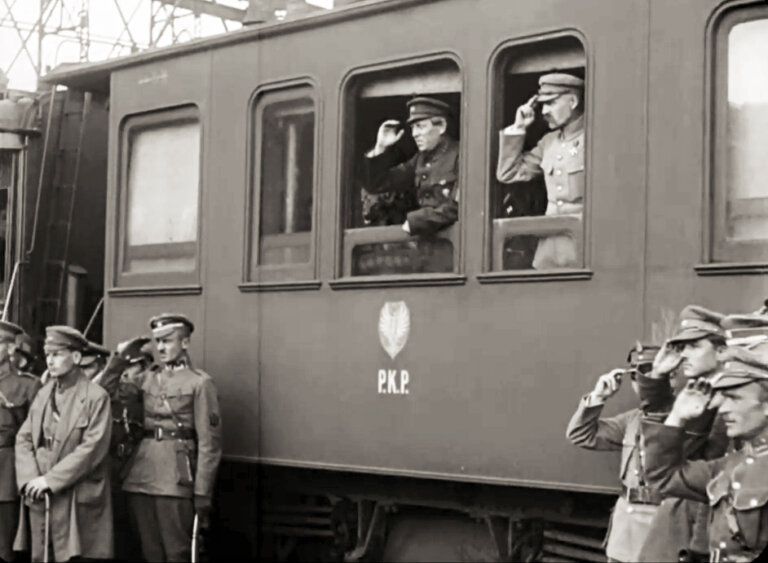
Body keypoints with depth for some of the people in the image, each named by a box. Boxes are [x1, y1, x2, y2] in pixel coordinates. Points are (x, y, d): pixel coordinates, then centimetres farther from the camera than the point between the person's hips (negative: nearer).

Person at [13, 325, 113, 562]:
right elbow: (23, 439, 9)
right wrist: (29, 479, -8)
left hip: (78, 500, -5)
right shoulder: (43, 394, 13)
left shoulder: (96, 397, -6)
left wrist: (50, 480, -15)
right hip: (39, 497, 5)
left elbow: (93, 448, -14)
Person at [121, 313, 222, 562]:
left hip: (175, 478, -5)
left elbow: (209, 443, -6)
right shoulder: (146, 378, 14)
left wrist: (203, 493, -10)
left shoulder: (200, 382, -2)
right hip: (140, 475, 5)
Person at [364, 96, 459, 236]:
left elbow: (458, 208, -15)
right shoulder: (421, 159, 17)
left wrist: (415, 221, -11)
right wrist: (380, 148, 7)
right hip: (426, 238, 6)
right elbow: (376, 185, 20)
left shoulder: (459, 157, -6)